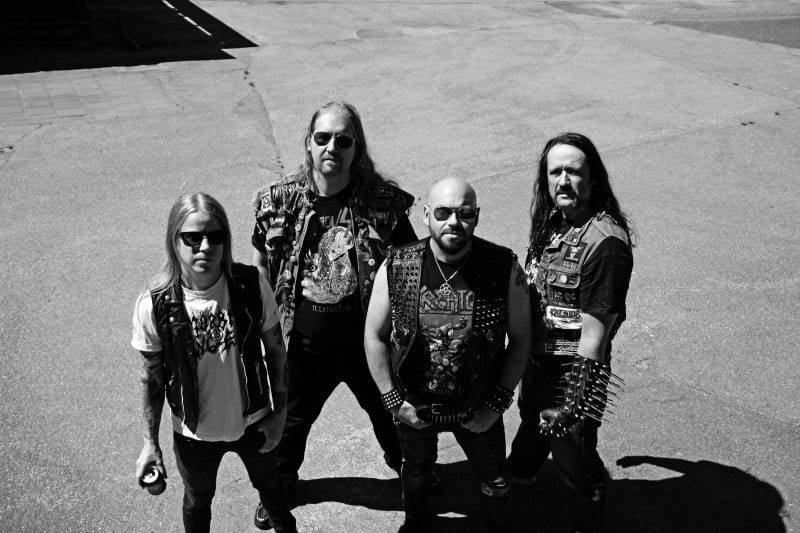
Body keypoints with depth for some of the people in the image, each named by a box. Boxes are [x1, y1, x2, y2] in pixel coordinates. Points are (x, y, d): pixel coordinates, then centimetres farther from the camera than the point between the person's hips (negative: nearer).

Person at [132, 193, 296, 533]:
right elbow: (152, 378, -9)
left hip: (254, 423, 1)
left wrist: (279, 413, -6)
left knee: (269, 485, 28)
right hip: (194, 434, -1)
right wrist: (150, 442, -2)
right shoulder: (154, 305, -22)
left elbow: (275, 350, -7)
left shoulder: (251, 285, -21)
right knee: (197, 502, 26)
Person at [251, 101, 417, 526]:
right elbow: (260, 265, 4)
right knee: (292, 419, 23)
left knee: (389, 412, 23)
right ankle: (281, 482, 54)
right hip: (302, 345, 1)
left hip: (367, 343, -1)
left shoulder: (383, 202, -15)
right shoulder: (279, 201, -11)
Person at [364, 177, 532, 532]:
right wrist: (393, 399, -9)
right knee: (415, 469, 28)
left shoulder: (505, 269, -20)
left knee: (493, 478, 21)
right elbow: (374, 336, -7)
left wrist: (498, 403, -11)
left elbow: (520, 339, -9)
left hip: (478, 410, -1)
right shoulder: (396, 268, -17)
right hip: (413, 406, 2)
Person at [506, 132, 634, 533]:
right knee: (532, 421, 33)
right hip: (537, 358, 8)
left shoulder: (605, 243, -27)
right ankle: (520, 471, 64)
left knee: (572, 453, 12)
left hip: (572, 370, -8)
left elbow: (593, 334, -26)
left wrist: (573, 404, -24)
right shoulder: (552, 221, -1)